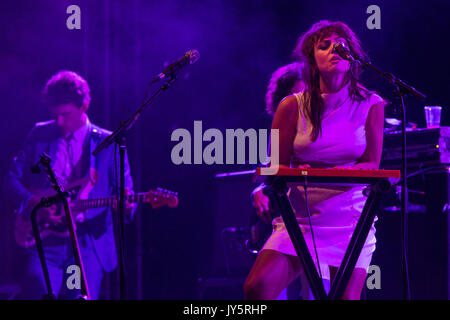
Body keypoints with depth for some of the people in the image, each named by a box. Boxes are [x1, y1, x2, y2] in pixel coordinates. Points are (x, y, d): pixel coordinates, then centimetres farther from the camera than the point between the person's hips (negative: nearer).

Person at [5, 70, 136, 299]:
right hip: (46, 241, 1)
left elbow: (124, 190, 4)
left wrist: (125, 206, -20)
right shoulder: (39, 135, 9)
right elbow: (12, 178, 11)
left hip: (90, 244, -1)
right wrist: (32, 204, -7)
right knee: (37, 291, -17)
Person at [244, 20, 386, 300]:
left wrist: (348, 172, -20)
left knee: (347, 297, -17)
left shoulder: (370, 105, 4)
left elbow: (372, 166, 2)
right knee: (257, 287, -21)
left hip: (351, 220, 0)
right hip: (300, 218, 0)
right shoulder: (293, 106, 2)